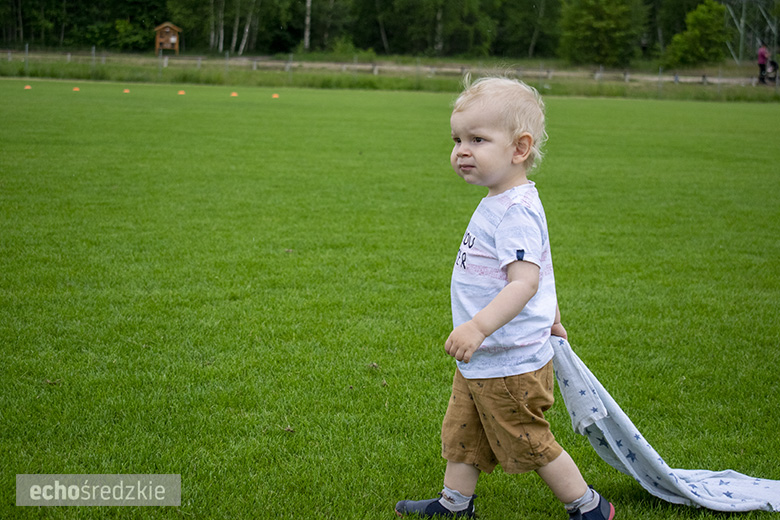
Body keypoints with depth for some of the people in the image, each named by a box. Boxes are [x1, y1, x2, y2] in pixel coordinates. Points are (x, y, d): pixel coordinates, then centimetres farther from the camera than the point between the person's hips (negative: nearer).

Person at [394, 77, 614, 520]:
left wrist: (479, 326, -44)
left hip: (509, 366, -10)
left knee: (528, 443, 6)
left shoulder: (515, 211, -24)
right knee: (462, 432, 19)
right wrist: (551, 319, 31)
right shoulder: (504, 203, 8)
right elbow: (541, 269, 20)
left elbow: (524, 281, -35)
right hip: (481, 363, 10)